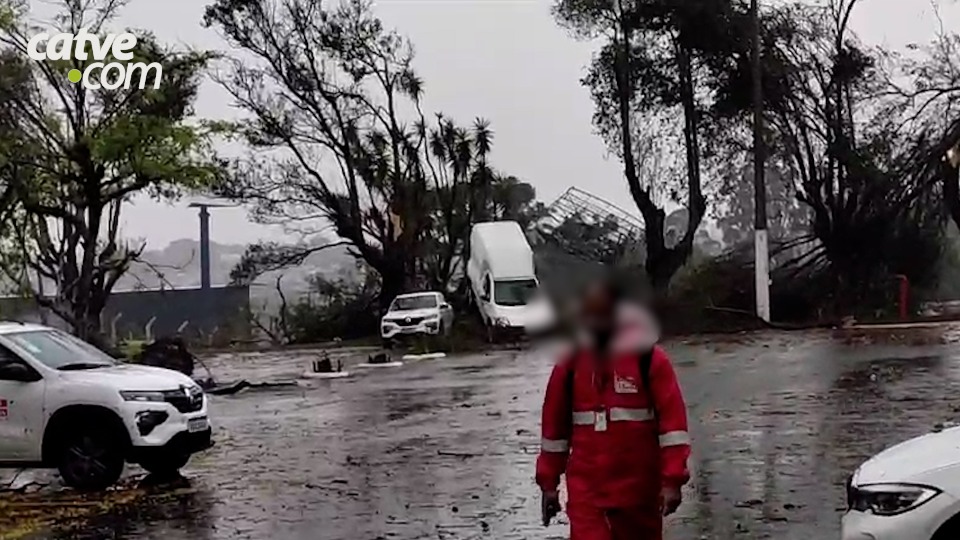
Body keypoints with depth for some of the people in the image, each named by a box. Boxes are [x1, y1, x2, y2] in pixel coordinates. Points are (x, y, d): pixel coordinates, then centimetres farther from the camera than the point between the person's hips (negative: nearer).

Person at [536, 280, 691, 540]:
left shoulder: (648, 357, -7)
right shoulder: (570, 364, 2)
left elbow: (672, 419, -9)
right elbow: (554, 426, 9)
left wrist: (673, 480, -13)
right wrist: (549, 483, 10)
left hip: (639, 488, -1)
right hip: (585, 489, 1)